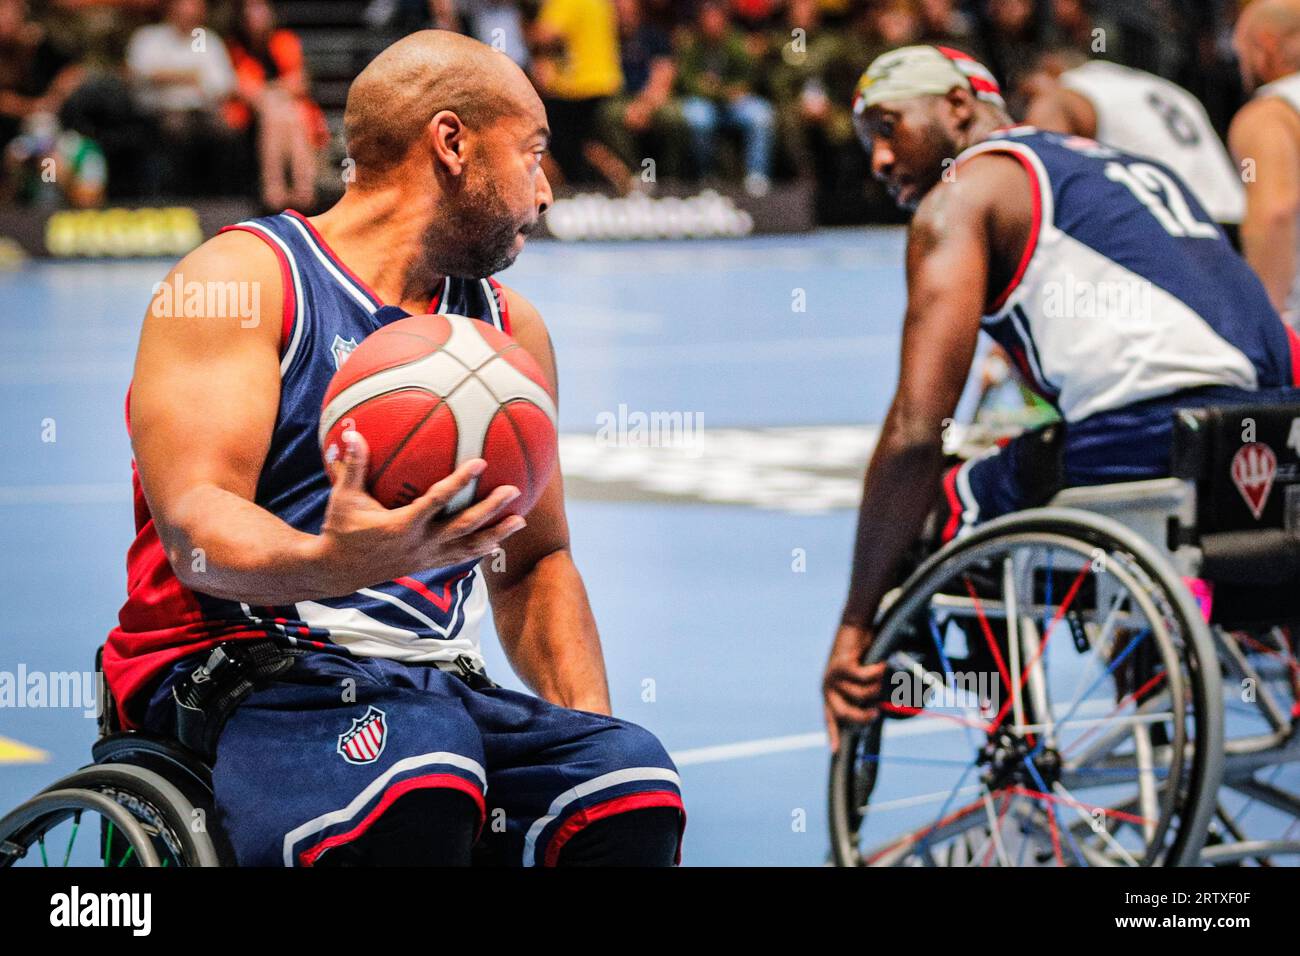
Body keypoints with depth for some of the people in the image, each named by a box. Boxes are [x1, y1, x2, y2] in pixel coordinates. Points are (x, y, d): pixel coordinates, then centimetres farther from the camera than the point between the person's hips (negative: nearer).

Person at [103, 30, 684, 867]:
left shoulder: (510, 326, 20)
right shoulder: (242, 279, -1)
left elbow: (534, 563, 26)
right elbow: (196, 527, -13)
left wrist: (589, 730, 6)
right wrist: (331, 563, -36)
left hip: (444, 691, 5)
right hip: (245, 681, -5)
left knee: (633, 780, -26)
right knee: (420, 782, -37)